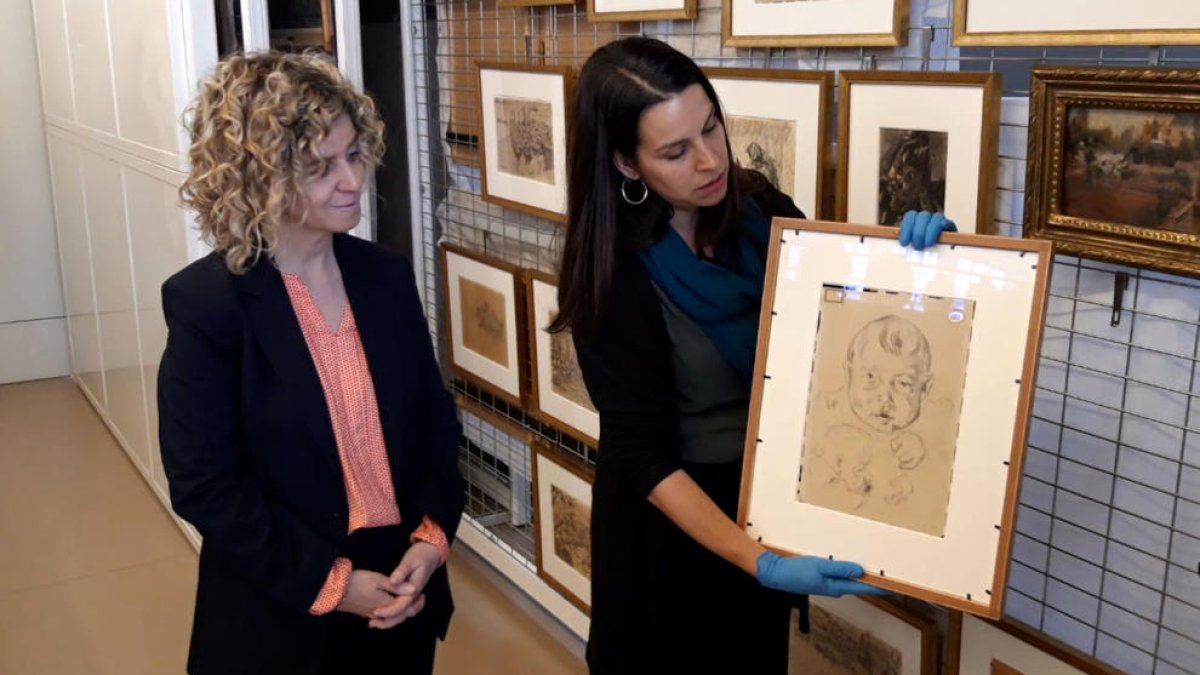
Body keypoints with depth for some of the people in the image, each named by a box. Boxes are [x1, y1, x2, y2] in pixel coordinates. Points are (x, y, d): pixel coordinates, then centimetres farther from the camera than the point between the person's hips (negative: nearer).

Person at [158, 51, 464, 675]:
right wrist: (328, 579, -17)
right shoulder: (205, 303, -14)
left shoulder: (387, 277, -1)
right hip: (282, 615, -4)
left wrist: (432, 535, -9)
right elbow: (203, 487, -14)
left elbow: (435, 417, 5)